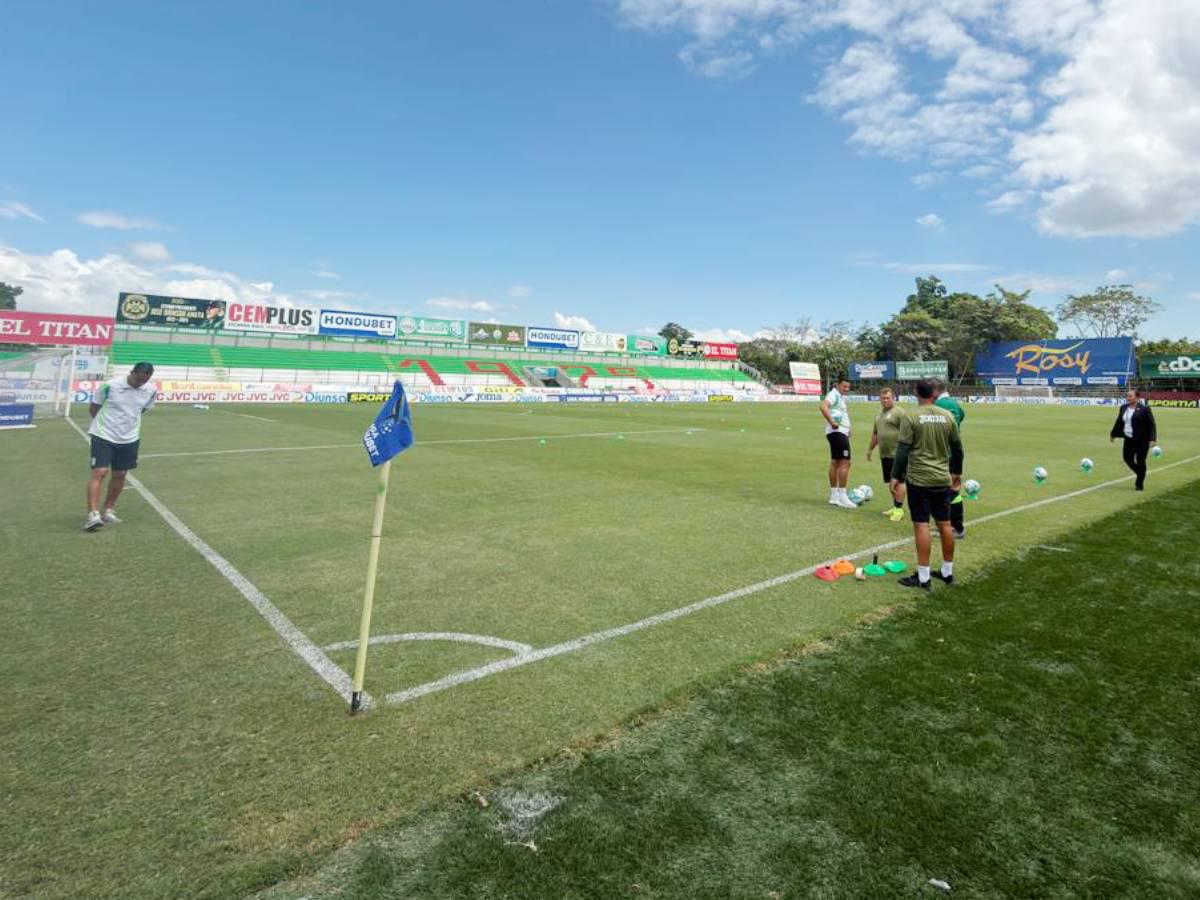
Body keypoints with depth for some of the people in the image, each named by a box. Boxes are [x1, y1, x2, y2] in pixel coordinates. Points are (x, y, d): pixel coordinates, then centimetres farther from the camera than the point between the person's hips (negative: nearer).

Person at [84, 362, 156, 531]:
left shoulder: (150, 390, -3)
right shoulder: (110, 385, -13)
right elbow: (93, 408, 0)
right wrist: (104, 423, 8)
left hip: (129, 439, 4)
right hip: (103, 436, -4)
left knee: (120, 474, 10)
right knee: (99, 472, -13)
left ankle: (108, 510, 27)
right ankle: (93, 514, -15)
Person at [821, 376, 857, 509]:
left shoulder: (841, 397, 19)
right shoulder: (834, 394, -13)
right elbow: (823, 407, -32)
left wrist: (847, 427, 20)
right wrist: (832, 422, -29)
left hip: (841, 432, 11)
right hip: (837, 432, -11)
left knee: (835, 462, 12)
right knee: (845, 462, -13)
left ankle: (834, 496, 17)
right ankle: (842, 497, -13)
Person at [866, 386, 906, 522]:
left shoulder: (899, 412, -7)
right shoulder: (879, 414, 19)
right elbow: (875, 433, 28)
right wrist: (870, 449, 29)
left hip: (897, 453, -8)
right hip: (884, 454, 8)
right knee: (890, 482, 12)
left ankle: (899, 509, -4)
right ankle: (895, 507, 21)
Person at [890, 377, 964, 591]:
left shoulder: (910, 416, -9)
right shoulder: (948, 416, 5)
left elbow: (903, 449, -12)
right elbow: (957, 448, 13)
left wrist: (896, 476, -5)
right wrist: (957, 472, 26)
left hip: (919, 479, -5)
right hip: (943, 479, 5)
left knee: (921, 525, -2)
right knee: (945, 524, 13)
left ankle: (923, 577, 1)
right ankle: (947, 572, 25)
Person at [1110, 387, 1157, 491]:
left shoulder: (1144, 409, -11)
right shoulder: (1124, 408, 8)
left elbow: (1151, 424, -12)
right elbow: (1119, 422, 20)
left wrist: (1152, 439, -18)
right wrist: (1113, 434, 26)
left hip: (1142, 440, -6)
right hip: (1129, 439, 6)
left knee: (1140, 461, 1)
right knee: (1127, 458, 3)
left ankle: (1140, 484, 13)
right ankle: (1140, 475, 30)